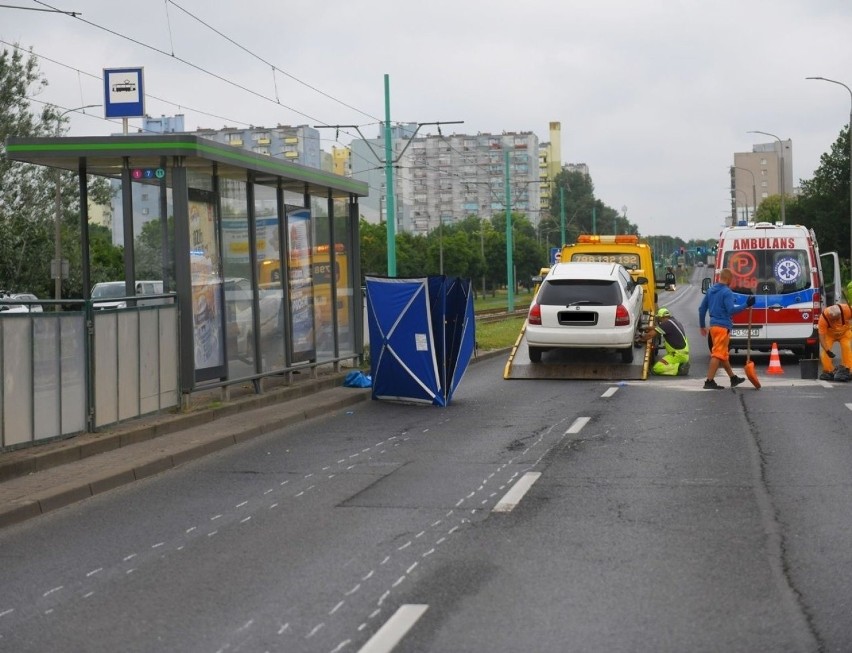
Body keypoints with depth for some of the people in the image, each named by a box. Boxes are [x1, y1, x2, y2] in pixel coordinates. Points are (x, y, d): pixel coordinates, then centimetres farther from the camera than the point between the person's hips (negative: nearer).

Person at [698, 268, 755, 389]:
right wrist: (746, 304, -21)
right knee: (718, 354, -7)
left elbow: (702, 308, 16)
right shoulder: (727, 292, -13)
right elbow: (731, 310, -23)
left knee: (723, 354, 17)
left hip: (713, 326, 9)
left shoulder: (710, 290, 12)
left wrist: (702, 326, 23)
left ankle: (733, 378, 29)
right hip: (723, 327, -9)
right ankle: (709, 381, -10)